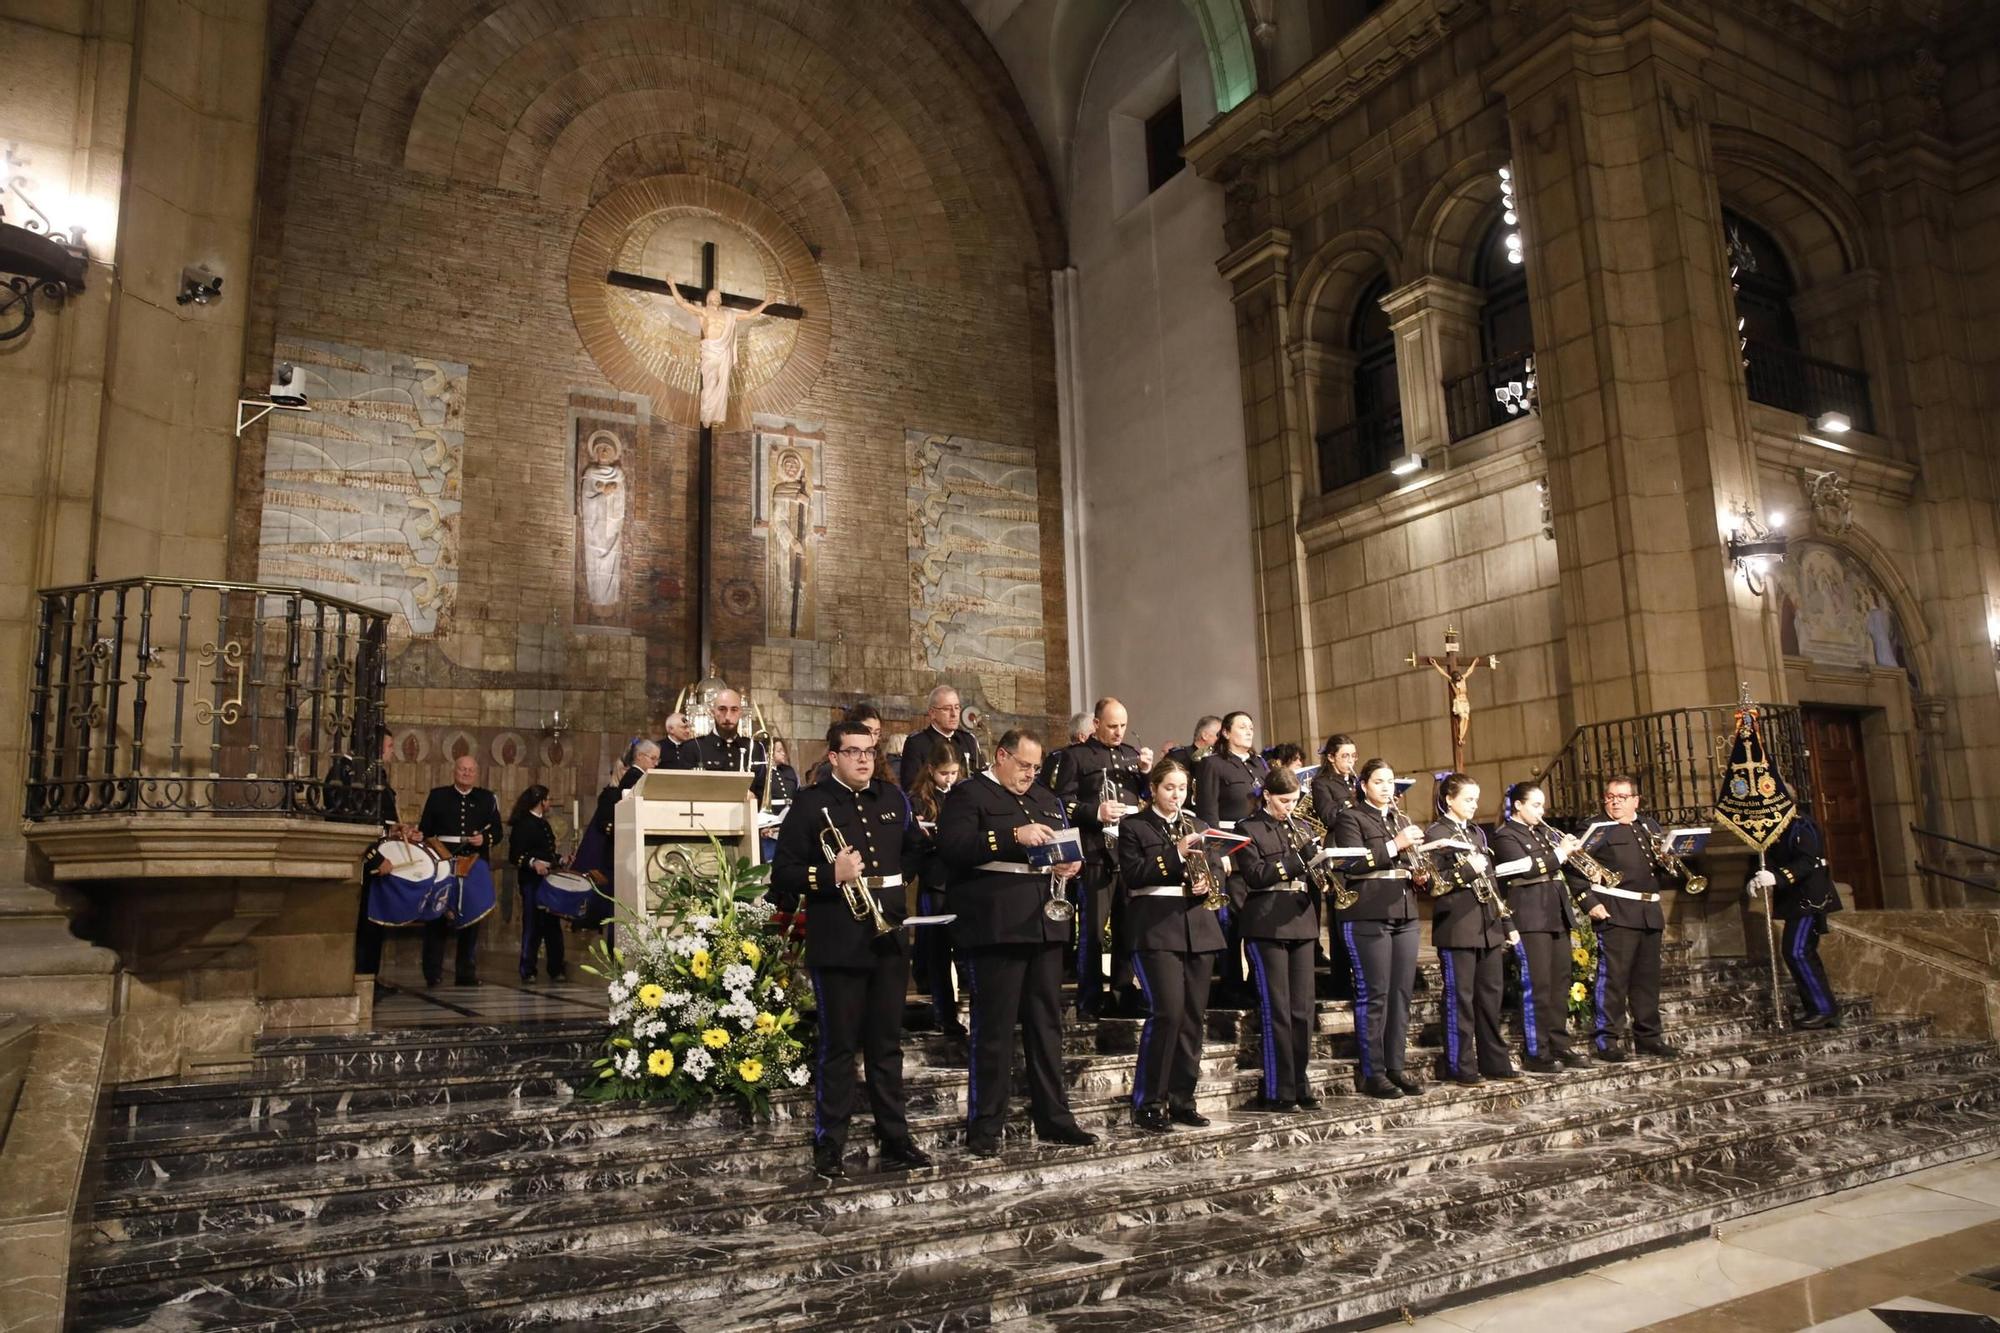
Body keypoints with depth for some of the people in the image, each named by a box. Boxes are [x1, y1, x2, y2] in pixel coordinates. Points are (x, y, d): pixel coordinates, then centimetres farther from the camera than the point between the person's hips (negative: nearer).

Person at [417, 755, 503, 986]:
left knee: (472, 917, 4)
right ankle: (432, 973, 7)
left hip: (476, 866, 1)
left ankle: (467, 973, 12)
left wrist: (485, 839, -13)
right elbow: (426, 829, 7)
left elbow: (497, 831, 7)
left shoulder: (487, 798, 11)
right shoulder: (437, 795, 9)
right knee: (436, 916, 0)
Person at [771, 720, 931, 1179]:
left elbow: (913, 849, 28)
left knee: (888, 1044, 13)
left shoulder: (892, 798, 10)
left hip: (889, 937, 5)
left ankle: (895, 1139, 22)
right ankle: (828, 1147, 13)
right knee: (838, 1047, 2)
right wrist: (831, 875, -20)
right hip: (838, 944, -5)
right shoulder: (811, 803, -5)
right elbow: (782, 874, -8)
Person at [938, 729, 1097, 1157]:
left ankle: (1053, 1118, 21)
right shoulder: (969, 794, -2)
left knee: (1047, 1023, 12)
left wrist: (1070, 864, 3)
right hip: (996, 927, -7)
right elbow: (952, 845, -17)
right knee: (994, 1027, -2)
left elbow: (1068, 846, 27)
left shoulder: (1047, 800, 21)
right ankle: (984, 1127, 7)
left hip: (1046, 925, 7)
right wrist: (1013, 837, -23)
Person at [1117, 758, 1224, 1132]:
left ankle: (1182, 1100, 14)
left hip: (1198, 928, 6)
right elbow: (1132, 875, -10)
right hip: (1156, 929, -6)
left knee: (1194, 1016, 5)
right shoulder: (1133, 826, 2)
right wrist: (1176, 854, -17)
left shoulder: (1197, 826, 18)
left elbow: (1217, 873, 15)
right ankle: (1147, 1103, -5)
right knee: (1168, 1012, -15)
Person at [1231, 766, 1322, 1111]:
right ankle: (1278, 1091, 2)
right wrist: (1297, 860, -17)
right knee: (1277, 1010, -4)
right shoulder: (1249, 829, 0)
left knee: (1302, 1009, 7)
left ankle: (1300, 1086, 16)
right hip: (1268, 926, -5)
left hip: (1302, 923, 6)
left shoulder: (1300, 830, 17)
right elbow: (1255, 875, -11)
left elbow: (1313, 870, 15)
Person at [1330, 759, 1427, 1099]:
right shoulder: (1351, 818, -1)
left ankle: (1395, 1066, 15)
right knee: (1373, 994, -5)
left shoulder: (1401, 820, 21)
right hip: (1368, 915, -7)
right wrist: (1394, 845, -21)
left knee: (1402, 993, 6)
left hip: (1404, 914, 7)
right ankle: (1370, 1071, 2)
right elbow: (1352, 863, -16)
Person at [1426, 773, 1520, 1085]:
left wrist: (1507, 924, 17)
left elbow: (1492, 881, 20)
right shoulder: (1436, 834, -5)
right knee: (1459, 998, -2)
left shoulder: (1478, 833, 17)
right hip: (1457, 927, -7)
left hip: (1488, 926, 7)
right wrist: (1467, 870, -21)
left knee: (1491, 995, 11)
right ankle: (1460, 1067, 5)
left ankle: (1495, 1062, 20)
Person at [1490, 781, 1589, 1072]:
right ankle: (1537, 1053, -2)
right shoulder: (1506, 835, -5)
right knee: (1537, 986, -7)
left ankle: (1559, 1046, 17)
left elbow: (1556, 867, 19)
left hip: (1557, 915, 8)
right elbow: (1524, 867, -18)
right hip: (1530, 918, -8)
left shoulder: (1543, 832, 20)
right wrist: (1559, 853, -12)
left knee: (1560, 982, 9)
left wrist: (1569, 849, 1)